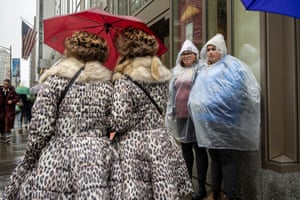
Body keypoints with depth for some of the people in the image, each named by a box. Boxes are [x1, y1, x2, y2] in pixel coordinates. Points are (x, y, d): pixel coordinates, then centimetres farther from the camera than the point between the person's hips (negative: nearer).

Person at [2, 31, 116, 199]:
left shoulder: (56, 79, -3)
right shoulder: (108, 83, 5)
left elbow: (41, 126, -8)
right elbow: (114, 125, 0)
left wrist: (30, 158, 5)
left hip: (57, 158, -2)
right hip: (98, 159, 3)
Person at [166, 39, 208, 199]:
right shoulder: (177, 72, 15)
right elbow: (172, 93, 18)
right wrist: (171, 112, 15)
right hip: (181, 115, 7)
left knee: (199, 149, 0)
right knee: (185, 148, 15)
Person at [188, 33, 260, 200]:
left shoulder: (230, 65, -2)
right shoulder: (203, 71, 19)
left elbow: (240, 90, -13)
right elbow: (197, 94, 25)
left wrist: (228, 109, -18)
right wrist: (196, 109, 14)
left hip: (223, 119, -7)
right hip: (207, 121, 7)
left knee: (226, 157, -4)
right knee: (214, 156, 15)